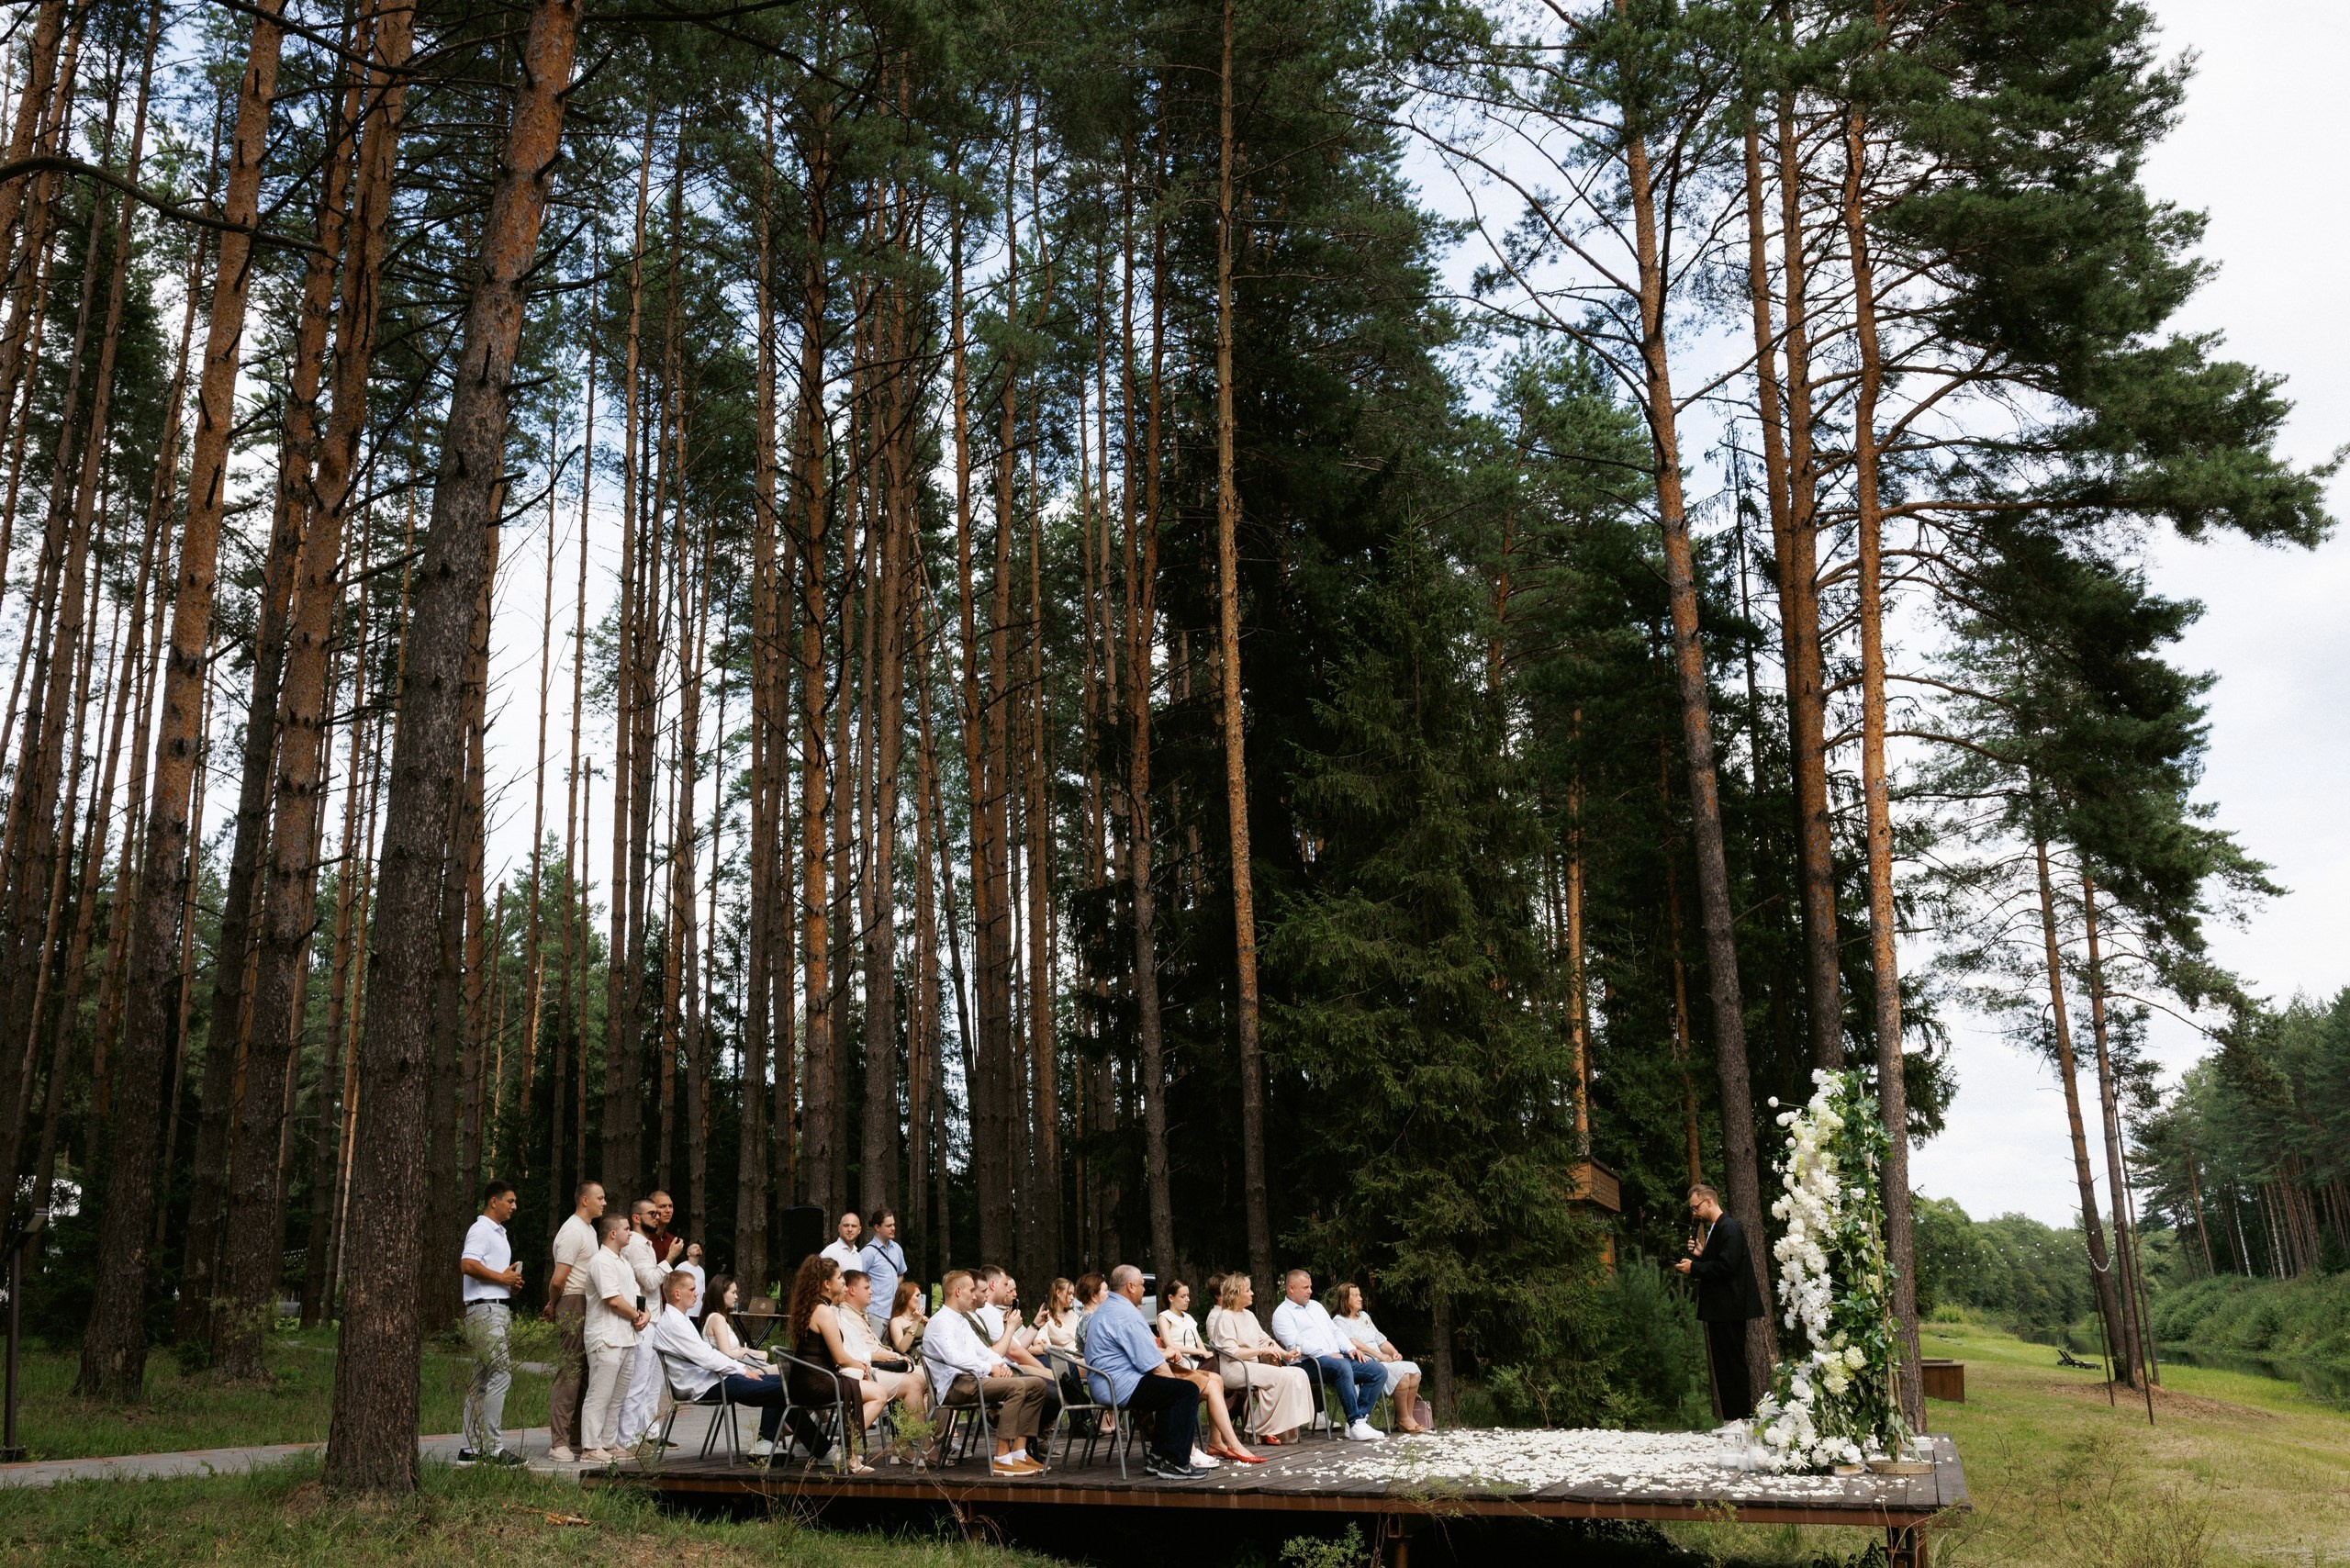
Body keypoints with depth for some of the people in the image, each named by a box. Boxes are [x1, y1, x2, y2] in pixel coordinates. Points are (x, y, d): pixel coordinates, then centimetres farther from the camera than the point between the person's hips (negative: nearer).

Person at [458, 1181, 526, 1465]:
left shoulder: (498, 1233, 24)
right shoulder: (480, 1230, -8)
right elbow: (468, 1265, -23)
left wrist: (512, 1282, 12)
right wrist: (503, 1278, -14)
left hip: (498, 1309, 10)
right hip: (485, 1310, -10)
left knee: (482, 1380, 10)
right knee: (501, 1374, -15)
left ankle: (471, 1449, 13)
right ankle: (493, 1447, -15)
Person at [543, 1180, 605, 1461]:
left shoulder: (588, 1229, 19)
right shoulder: (572, 1232, -14)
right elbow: (558, 1280, -17)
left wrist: (553, 1306, 16)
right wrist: (553, 1306, -1)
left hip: (588, 1308, 10)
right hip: (573, 1304, -10)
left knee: (584, 1375, 11)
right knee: (569, 1375, -9)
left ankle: (576, 1439, 16)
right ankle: (559, 1443, -7)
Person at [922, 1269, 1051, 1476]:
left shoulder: (963, 1321, 26)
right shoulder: (939, 1322, -6)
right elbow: (953, 1357, -19)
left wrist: (1000, 1364, 3)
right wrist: (990, 1368, -16)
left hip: (974, 1378, 10)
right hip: (954, 1386, -10)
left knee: (1037, 1386, -2)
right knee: (1017, 1387, -30)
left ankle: (1018, 1451, -8)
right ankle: (1001, 1458, -31)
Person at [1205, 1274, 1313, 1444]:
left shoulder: (1249, 1315, 22)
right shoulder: (1225, 1318, -5)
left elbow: (1265, 1339, 20)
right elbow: (1231, 1352, -14)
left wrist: (1285, 1353, 2)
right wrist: (1262, 1350, -15)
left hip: (1254, 1366, 8)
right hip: (1235, 1370, -8)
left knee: (1298, 1374, -13)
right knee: (1283, 1376, -27)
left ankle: (1286, 1430, -15)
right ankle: (1261, 1430, -18)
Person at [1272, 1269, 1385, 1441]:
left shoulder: (1316, 1306, 26)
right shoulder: (1283, 1313, 1)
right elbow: (1295, 1343, -13)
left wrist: (1351, 1348, 5)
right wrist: (1329, 1354, -17)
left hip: (1337, 1358, 8)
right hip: (1310, 1363, -8)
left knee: (1379, 1372, -9)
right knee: (1342, 1367, -39)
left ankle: (1360, 1419, -15)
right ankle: (1355, 1423, -35)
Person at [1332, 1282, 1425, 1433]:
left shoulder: (1364, 1316, 24)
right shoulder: (1340, 1321, -1)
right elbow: (1353, 1343, -17)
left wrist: (1394, 1352, 3)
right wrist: (1379, 1355, -21)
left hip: (1381, 1362, 8)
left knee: (1413, 1369, -13)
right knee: (1401, 1372, -27)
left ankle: (1409, 1417, -8)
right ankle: (1403, 1419, -16)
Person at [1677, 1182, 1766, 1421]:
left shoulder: (1729, 1228, -14)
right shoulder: (1712, 1230, 16)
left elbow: (1726, 1266, -23)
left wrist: (1694, 1268, -17)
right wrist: (1700, 1255, 2)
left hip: (1729, 1309, -10)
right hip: (1718, 1309, 10)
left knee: (1733, 1362, -5)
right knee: (1722, 1363, 13)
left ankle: (1741, 1416, 0)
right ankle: (1730, 1415, 18)